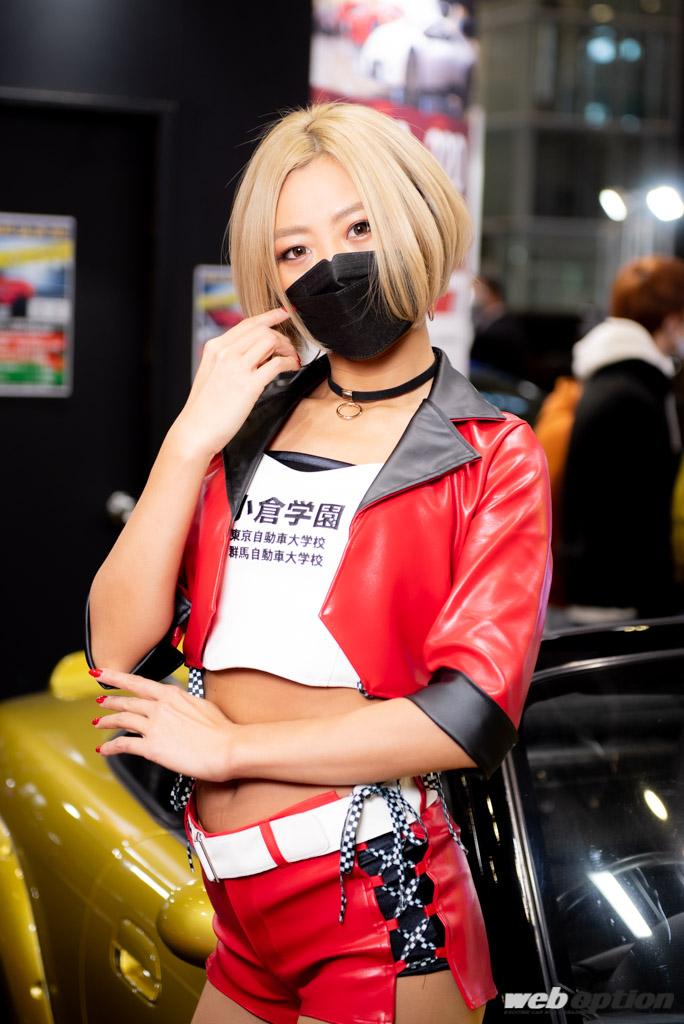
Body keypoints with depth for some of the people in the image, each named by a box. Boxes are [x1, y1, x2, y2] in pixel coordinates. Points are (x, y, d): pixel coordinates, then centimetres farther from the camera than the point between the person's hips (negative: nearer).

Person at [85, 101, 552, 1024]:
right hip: (239, 912, 5)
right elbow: (116, 649, -2)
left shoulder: (491, 457, -3)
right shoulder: (245, 435, 9)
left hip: (381, 911, -5)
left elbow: (474, 714, -17)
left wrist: (227, 744, -11)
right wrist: (192, 439, -11)